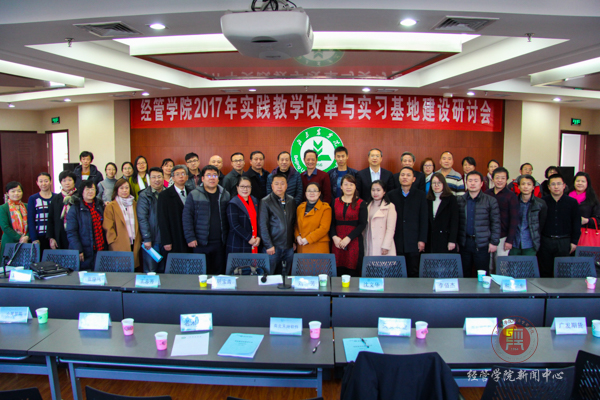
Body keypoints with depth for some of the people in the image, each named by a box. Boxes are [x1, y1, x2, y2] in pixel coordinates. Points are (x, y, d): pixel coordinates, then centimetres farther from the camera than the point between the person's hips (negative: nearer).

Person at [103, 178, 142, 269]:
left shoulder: (134, 204, 15)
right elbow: (108, 227, -3)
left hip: (134, 245, 4)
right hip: (119, 247, -4)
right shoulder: (111, 206, 1)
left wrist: (139, 240, 9)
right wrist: (114, 242, -10)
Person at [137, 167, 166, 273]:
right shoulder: (144, 195, -2)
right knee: (150, 271, 1)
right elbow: (142, 218, -7)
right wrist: (146, 239, -13)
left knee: (163, 271, 11)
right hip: (151, 240, -3)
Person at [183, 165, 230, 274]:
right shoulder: (194, 195, -2)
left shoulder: (225, 195, 8)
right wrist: (190, 238, -10)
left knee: (219, 272, 9)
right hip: (201, 243, -3)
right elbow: (187, 217, -4)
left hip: (220, 243, 3)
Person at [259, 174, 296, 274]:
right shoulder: (265, 202, -4)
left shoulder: (291, 201, 11)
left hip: (289, 247, 4)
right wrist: (268, 245, -11)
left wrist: (294, 241, 11)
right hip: (273, 247, -4)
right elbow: (262, 225, -7)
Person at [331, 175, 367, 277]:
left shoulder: (361, 203, 2)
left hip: (354, 241, -2)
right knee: (339, 273, 2)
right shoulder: (336, 202, 12)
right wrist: (334, 237, -7)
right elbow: (332, 222, 9)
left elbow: (362, 224, -4)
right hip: (337, 242, 3)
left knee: (353, 272, -2)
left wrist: (348, 238, -12)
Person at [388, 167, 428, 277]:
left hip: (413, 242, -1)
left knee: (414, 273, 3)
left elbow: (424, 219, 3)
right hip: (396, 242, 1)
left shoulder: (421, 195, 7)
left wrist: (422, 240, -3)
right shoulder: (392, 195, 9)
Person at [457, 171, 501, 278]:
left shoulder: (490, 201, 2)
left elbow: (495, 223, 1)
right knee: (464, 274, 8)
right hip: (464, 243, 2)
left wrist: (494, 242, -4)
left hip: (482, 244, -2)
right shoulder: (459, 200, 7)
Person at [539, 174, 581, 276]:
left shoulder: (572, 202, 2)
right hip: (545, 241, 0)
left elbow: (577, 223, 6)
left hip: (564, 242, 0)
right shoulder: (542, 202, 1)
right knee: (545, 272, 7)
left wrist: (574, 242, 2)